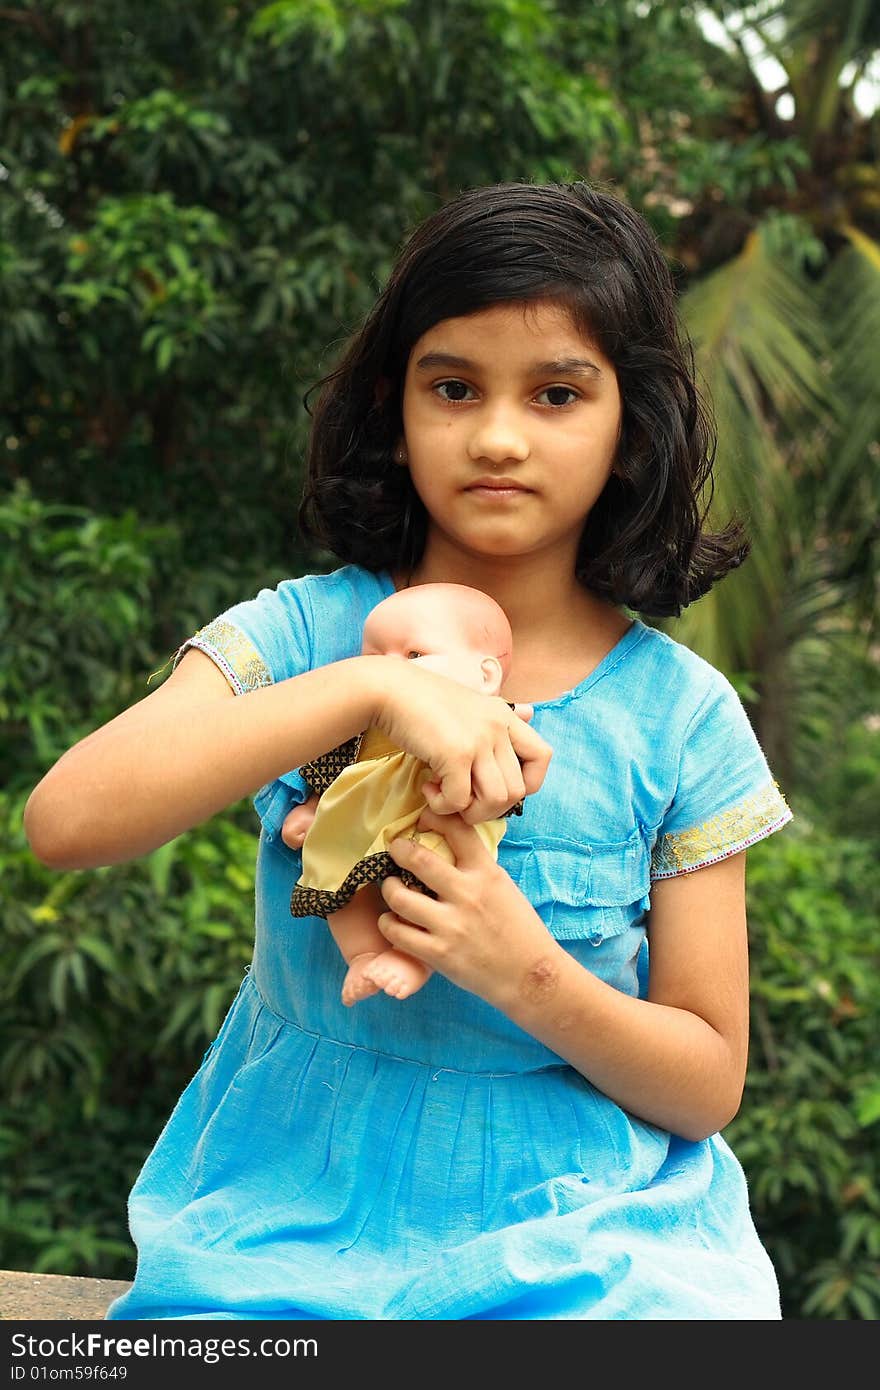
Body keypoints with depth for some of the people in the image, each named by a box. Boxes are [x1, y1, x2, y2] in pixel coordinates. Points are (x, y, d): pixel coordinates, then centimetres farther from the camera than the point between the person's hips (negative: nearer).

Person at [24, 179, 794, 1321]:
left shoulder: (680, 714, -3)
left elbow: (709, 1084, 0)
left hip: (585, 1240, 0)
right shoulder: (302, 632, -4)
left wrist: (529, 972, -19)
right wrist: (372, 688, -28)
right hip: (295, 1216, 0)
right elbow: (65, 822, -22)